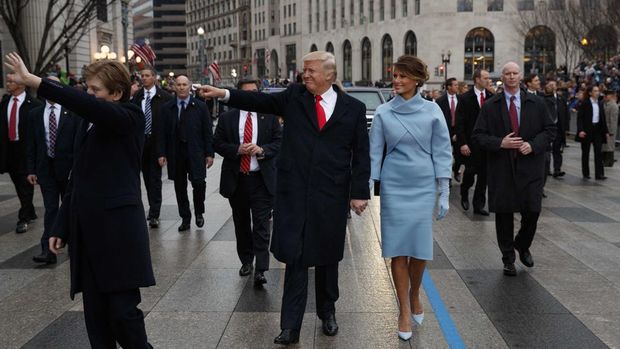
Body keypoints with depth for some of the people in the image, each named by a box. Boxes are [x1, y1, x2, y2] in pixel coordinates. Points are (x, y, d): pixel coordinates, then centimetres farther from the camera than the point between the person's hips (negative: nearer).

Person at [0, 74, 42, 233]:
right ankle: (30, 213, 30)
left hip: (26, 149, -6)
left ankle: (23, 218, 10)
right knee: (18, 184, 15)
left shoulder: (33, 104, -13)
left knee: (26, 184, 1)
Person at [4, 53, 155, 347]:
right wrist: (61, 227, 17)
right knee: (95, 315, 9)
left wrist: (33, 81, -27)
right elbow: (77, 178, 19)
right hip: (85, 229, 7)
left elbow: (86, 105, -25)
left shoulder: (130, 118, -5)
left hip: (118, 229, -7)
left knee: (123, 311, -4)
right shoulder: (88, 123, 16)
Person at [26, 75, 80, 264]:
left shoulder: (72, 112, -2)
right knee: (50, 209, -1)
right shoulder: (35, 114, 6)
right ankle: (48, 250, -3)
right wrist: (31, 169, 2)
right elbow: (32, 144, 7)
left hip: (67, 166, -1)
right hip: (46, 168, 1)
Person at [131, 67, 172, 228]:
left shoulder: (165, 97, -5)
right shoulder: (136, 96, 4)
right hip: (141, 141, 4)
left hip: (157, 142, -4)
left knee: (155, 178, -4)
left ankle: (154, 214, -2)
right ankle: (153, 209, 25)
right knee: (147, 177, 12)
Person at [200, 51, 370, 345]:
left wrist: (360, 192, -2)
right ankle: (291, 326, 5)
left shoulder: (353, 108, 2)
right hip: (294, 192, 0)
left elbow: (361, 154, 2)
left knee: (327, 257, 14)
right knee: (295, 257, 0)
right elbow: (261, 101, 0)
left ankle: (327, 312, 33)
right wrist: (223, 94, -12)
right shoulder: (294, 96, 6)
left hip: (331, 195, 0)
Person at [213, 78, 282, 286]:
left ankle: (260, 270, -10)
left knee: (261, 225, -8)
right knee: (241, 224, 14)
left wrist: (262, 149, -16)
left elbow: (279, 142, 2)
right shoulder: (227, 118, 4)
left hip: (262, 179, -2)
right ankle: (246, 261, 30)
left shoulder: (269, 117, 3)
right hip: (236, 179, 2)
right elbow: (217, 143, 2)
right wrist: (237, 150, -14)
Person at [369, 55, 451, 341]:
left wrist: (444, 193, -2)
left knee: (420, 247, 4)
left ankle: (415, 296, 31)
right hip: (393, 186, 0)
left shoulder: (432, 111, -2)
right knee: (398, 249, 2)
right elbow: (374, 152, 1)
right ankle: (405, 311, 13)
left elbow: (442, 152, 0)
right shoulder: (383, 112, -1)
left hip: (423, 186, 0)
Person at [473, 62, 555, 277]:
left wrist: (533, 145, -10)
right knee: (504, 214, 5)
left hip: (530, 165, 1)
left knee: (532, 211, 0)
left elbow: (550, 130, 7)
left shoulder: (537, 103, 5)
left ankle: (522, 246, 30)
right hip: (501, 167, -1)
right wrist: (500, 143, -15)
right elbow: (478, 135, 0)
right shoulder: (490, 106, 1)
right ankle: (508, 258, 20)